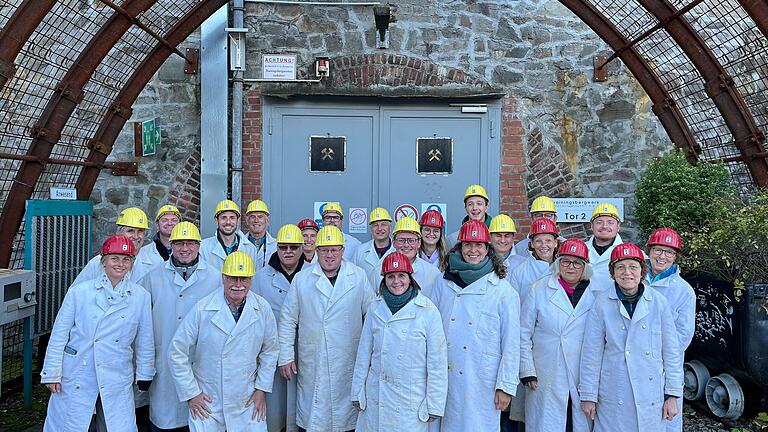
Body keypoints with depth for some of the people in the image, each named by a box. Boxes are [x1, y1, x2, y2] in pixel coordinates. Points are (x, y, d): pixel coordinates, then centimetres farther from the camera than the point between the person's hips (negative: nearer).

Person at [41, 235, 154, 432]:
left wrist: (144, 374, 9)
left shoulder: (141, 296, -2)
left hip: (117, 380, 1)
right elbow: (59, 334, 1)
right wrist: (52, 373, 1)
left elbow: (144, 341, 6)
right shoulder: (79, 291, -4)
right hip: (76, 376, -1)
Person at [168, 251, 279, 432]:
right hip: (207, 403, -2)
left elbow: (270, 351, 7)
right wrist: (190, 393, -5)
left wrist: (261, 388, 4)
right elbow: (177, 353, -6)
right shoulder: (202, 309, -13)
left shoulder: (263, 309, -5)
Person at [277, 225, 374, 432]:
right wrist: (285, 357, 3)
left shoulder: (358, 277, 1)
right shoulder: (302, 279, 2)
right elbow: (287, 320, 5)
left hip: (348, 366, 0)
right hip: (312, 366, 0)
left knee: (346, 415, 8)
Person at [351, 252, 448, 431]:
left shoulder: (428, 310, -11)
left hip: (411, 399, -3)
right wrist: (357, 393, 9)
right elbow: (364, 352, 7)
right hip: (376, 396, 3)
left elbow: (437, 361, -8)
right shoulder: (375, 308, 1)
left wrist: (434, 406, -5)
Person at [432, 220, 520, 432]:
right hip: (446, 378, 3)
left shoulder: (504, 291, -5)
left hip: (483, 382, -3)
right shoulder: (444, 283, 5)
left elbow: (511, 344, -4)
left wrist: (506, 386, -6)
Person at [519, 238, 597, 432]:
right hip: (545, 381, -1)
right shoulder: (539, 290, 2)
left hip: (584, 381, 1)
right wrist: (527, 371, -2)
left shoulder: (595, 294, 5)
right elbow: (523, 334, 2)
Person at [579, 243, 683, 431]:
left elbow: (671, 350, 5)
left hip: (651, 398, 2)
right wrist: (588, 396, -1)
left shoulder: (658, 301, -1)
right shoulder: (602, 302, -6)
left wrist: (673, 394, 4)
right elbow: (591, 352, -2)